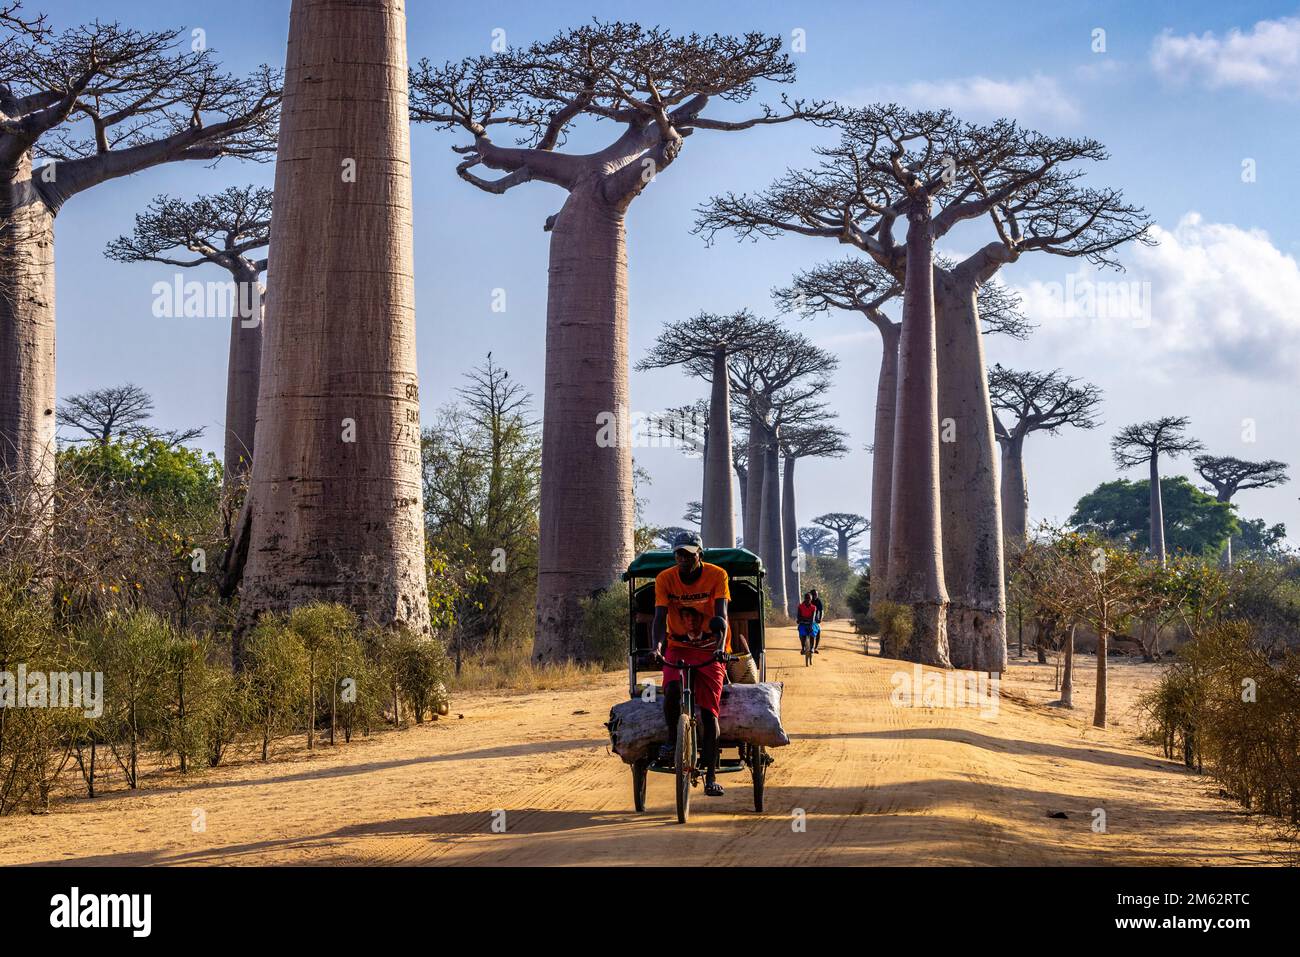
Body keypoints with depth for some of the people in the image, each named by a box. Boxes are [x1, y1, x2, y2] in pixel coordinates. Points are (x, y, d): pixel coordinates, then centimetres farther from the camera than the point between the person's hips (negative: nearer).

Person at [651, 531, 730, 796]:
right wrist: (656, 646, -36)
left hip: (710, 649, -1)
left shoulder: (717, 575, -11)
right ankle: (672, 739, -4)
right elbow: (660, 617, -17)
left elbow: (721, 615, -20)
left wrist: (721, 645, -37)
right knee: (672, 689, -29)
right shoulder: (665, 578, -8)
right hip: (677, 647, 1)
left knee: (709, 711, -9)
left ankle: (711, 776, -5)